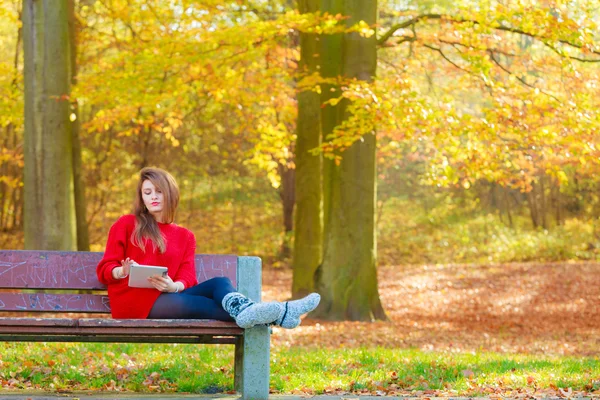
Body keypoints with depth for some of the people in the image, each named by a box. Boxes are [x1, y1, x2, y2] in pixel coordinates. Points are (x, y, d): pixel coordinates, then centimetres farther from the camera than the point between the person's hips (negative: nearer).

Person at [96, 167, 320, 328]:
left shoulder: (184, 237, 21)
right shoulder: (126, 225, 11)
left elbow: (187, 278, 6)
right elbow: (104, 270, 6)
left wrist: (173, 286, -19)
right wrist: (122, 272, -19)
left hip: (166, 297, 5)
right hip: (134, 301, -4)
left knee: (219, 284, -24)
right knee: (197, 304, -33)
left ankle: (246, 311, -63)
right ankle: (277, 316, -58)